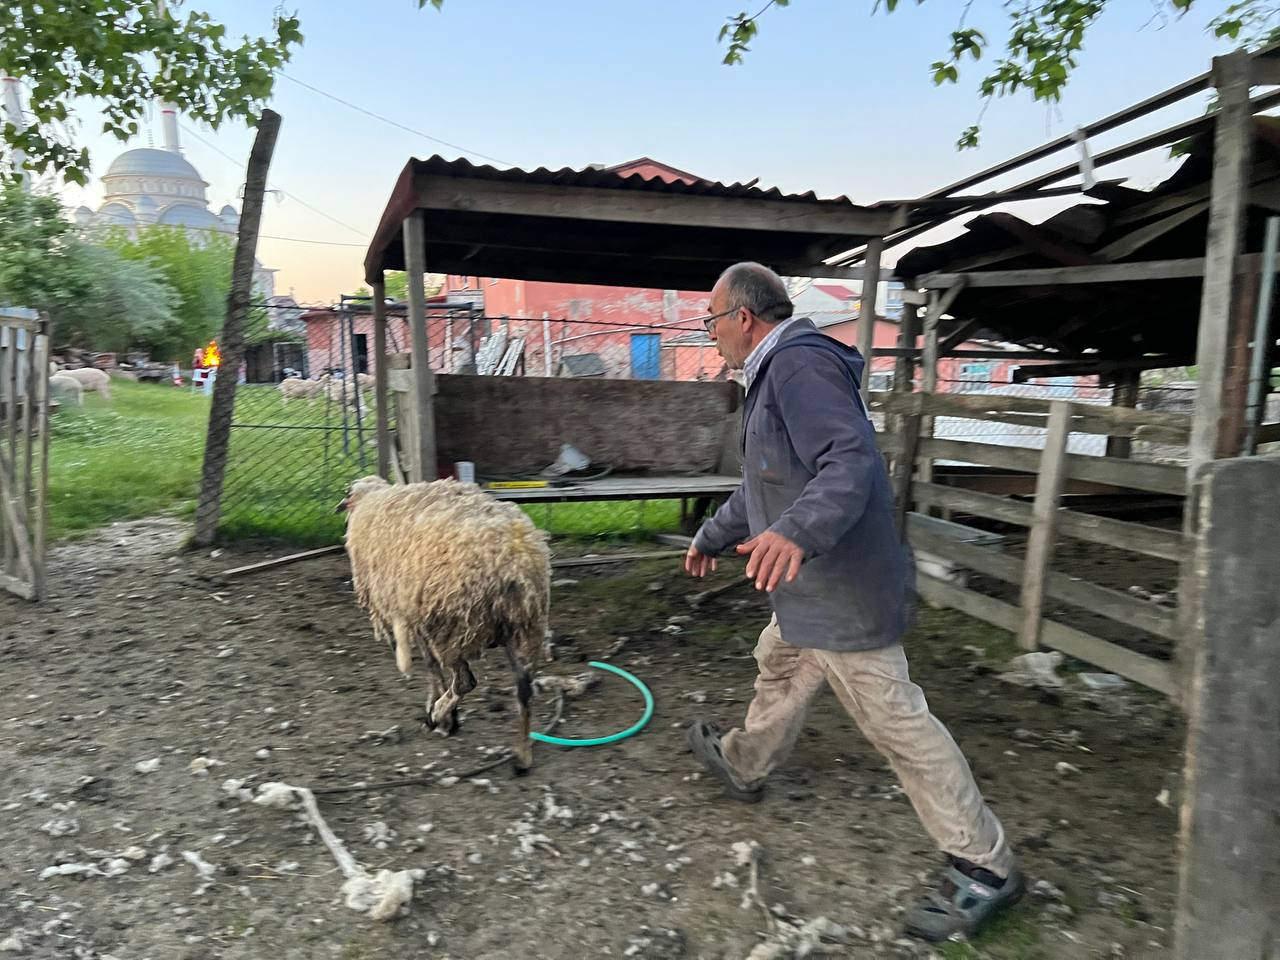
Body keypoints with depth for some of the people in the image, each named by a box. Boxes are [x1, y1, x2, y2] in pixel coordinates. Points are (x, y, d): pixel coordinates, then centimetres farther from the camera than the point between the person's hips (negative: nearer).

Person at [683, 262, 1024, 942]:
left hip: (842, 590, -11)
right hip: (813, 588, 11)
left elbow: (851, 461, -33)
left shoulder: (800, 363, -19)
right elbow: (761, 484, 27)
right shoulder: (775, 373, 17)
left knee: (895, 720, -2)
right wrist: (712, 536, 36)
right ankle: (744, 766, 50)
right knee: (778, 666, 26)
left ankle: (983, 867, 12)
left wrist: (796, 532, -48)